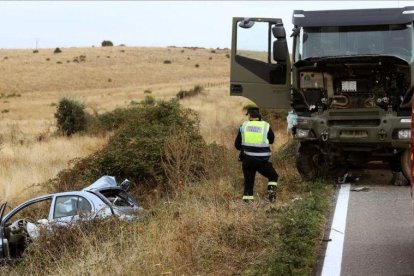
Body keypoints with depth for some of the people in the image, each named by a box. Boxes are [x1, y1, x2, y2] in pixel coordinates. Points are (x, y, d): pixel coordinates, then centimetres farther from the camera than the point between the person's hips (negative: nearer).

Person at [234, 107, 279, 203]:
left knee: (248, 181, 14)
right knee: (273, 177, 20)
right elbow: (271, 140, 14)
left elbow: (237, 145, 7)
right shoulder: (266, 126, -3)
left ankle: (247, 199, 8)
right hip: (262, 161, -2)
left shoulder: (244, 126, 1)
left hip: (247, 160, 2)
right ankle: (271, 192, 3)